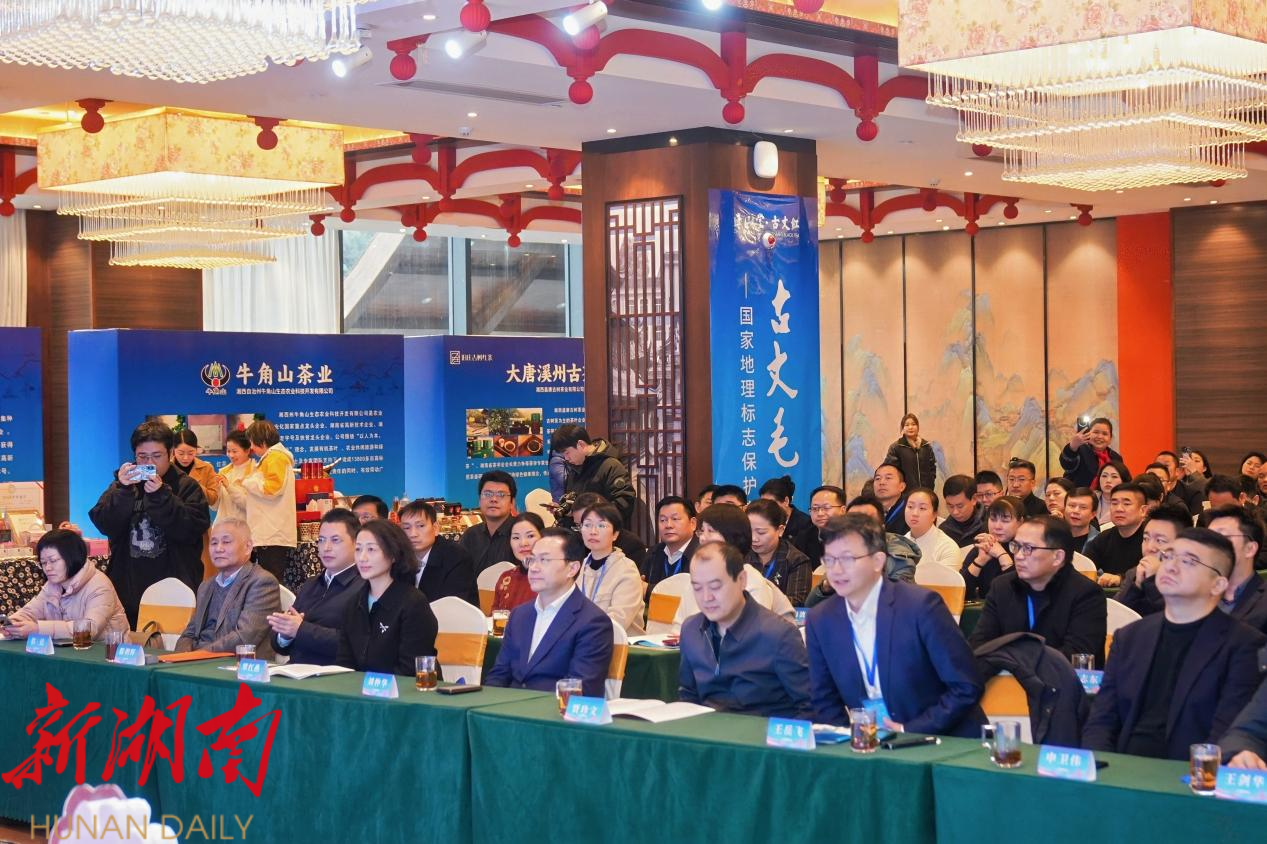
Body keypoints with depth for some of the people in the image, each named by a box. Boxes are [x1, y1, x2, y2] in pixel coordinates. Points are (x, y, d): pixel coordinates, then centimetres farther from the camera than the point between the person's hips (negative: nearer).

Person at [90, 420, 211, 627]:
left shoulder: (187, 486, 4)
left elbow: (195, 528, -13)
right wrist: (123, 491, -17)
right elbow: (103, 524, -3)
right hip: (128, 589, 3)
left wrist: (161, 496, -20)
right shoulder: (123, 484, 13)